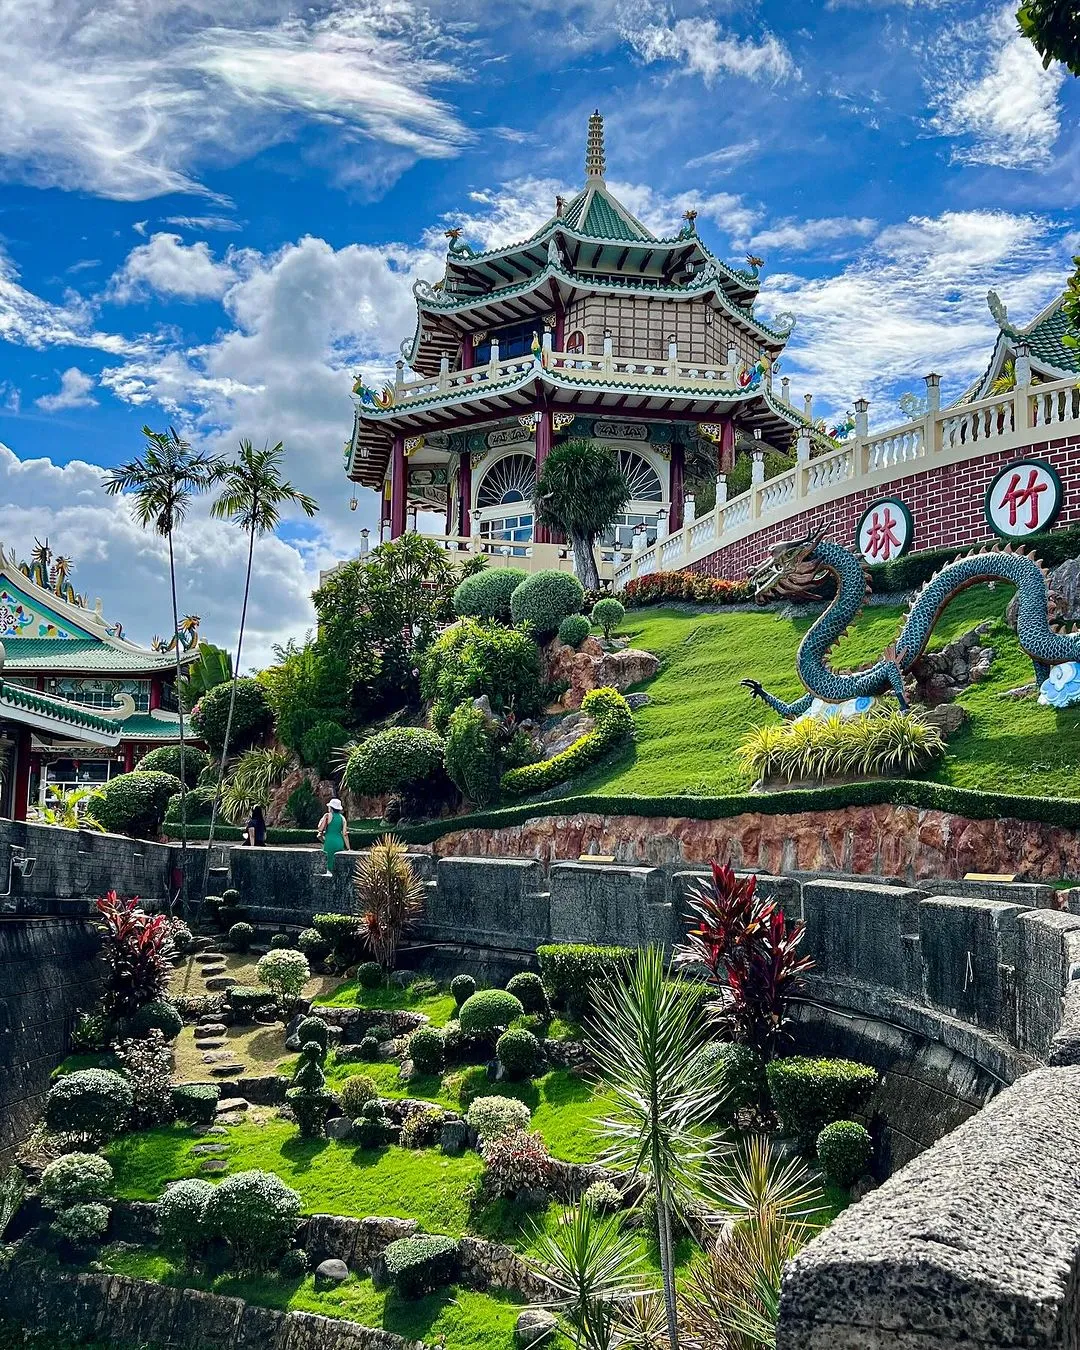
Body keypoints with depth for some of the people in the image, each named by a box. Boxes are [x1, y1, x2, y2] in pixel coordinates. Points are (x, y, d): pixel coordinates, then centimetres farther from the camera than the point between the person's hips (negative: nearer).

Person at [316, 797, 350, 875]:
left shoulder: (328, 816, -3)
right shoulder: (342, 818, 9)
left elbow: (320, 829, -5)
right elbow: (345, 834, 4)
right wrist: (348, 848, 6)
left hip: (329, 842, -5)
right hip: (340, 843, 5)